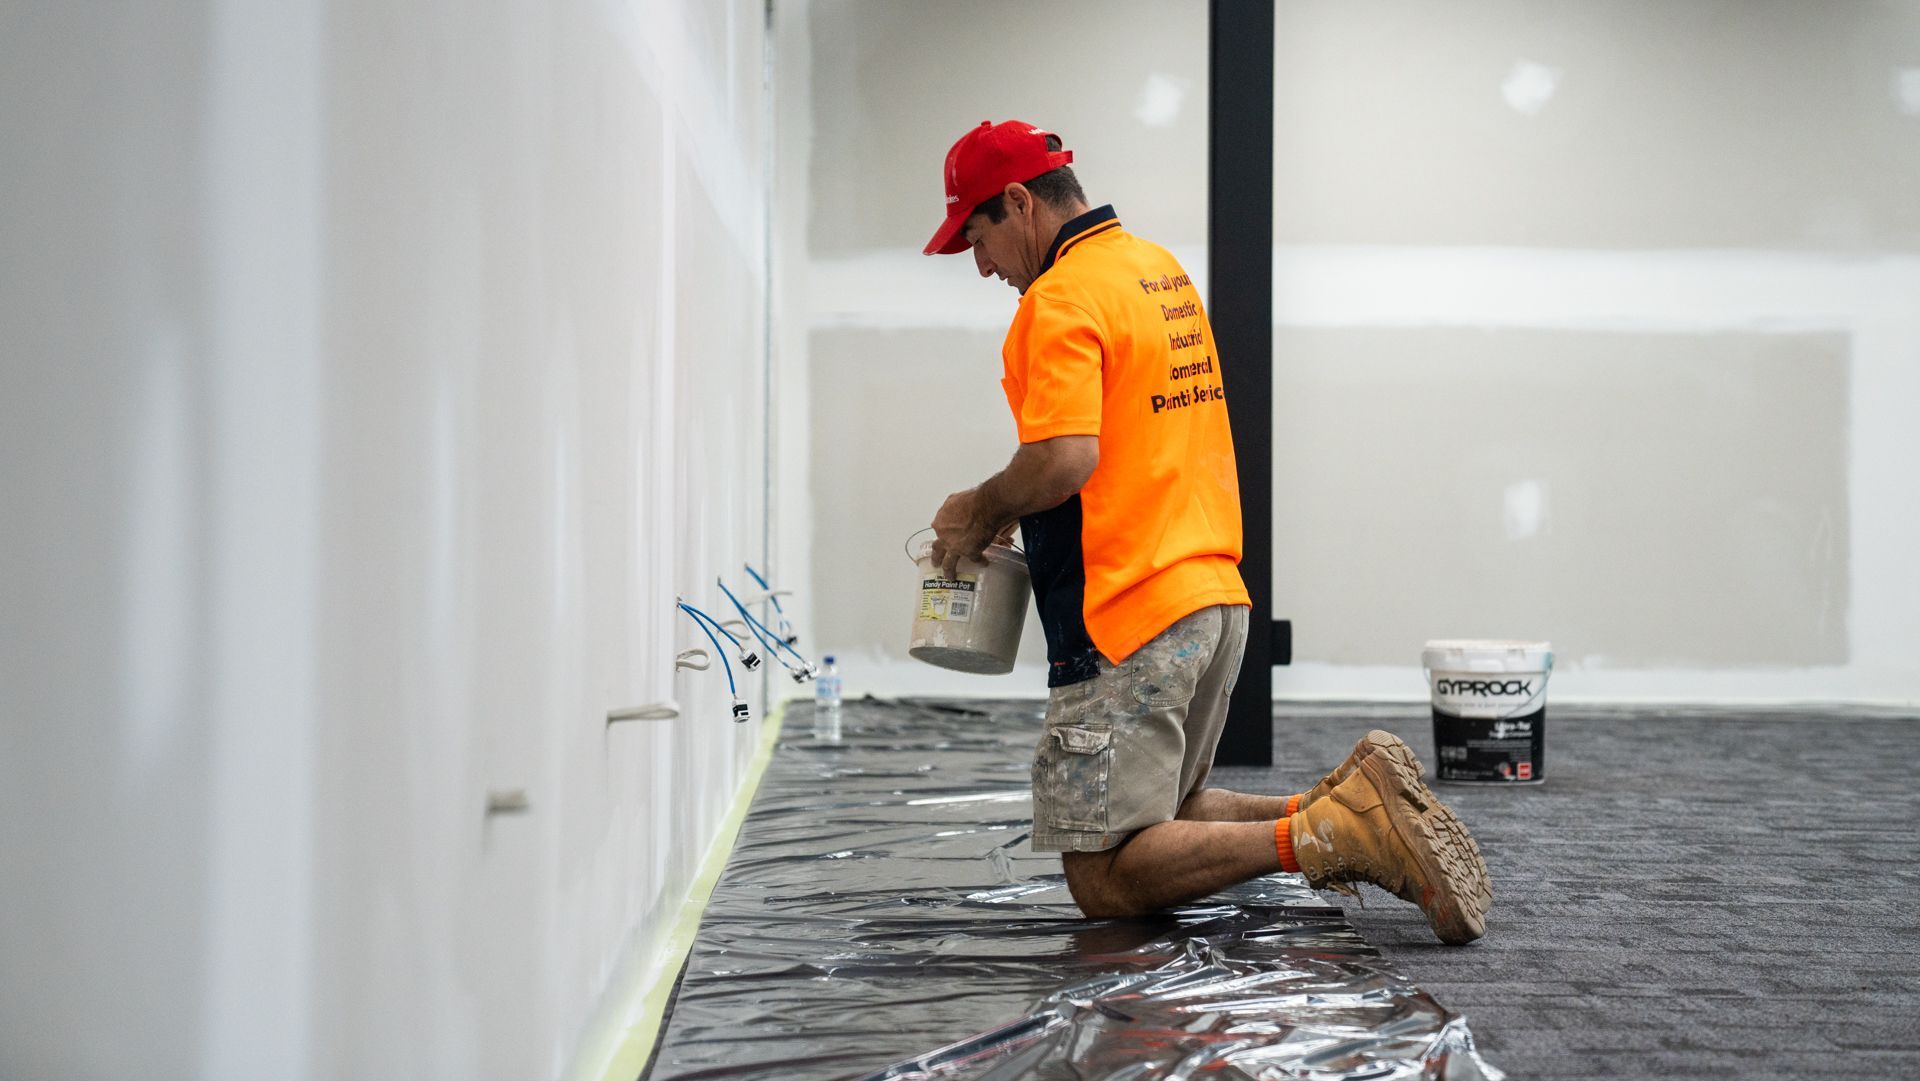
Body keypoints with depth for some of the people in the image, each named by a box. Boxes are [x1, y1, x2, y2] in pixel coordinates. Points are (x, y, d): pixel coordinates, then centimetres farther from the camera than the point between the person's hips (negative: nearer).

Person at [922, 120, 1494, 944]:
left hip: (1127, 625, -10)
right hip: (1215, 596, 10)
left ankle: (1331, 833, -21)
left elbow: (1063, 461, -26)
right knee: (1163, 815, 22)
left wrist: (981, 510, -7)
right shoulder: (1163, 270, 18)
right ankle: (1339, 810, 2)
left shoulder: (1062, 298, -13)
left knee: (1106, 882, -6)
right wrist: (1008, 508, 16)